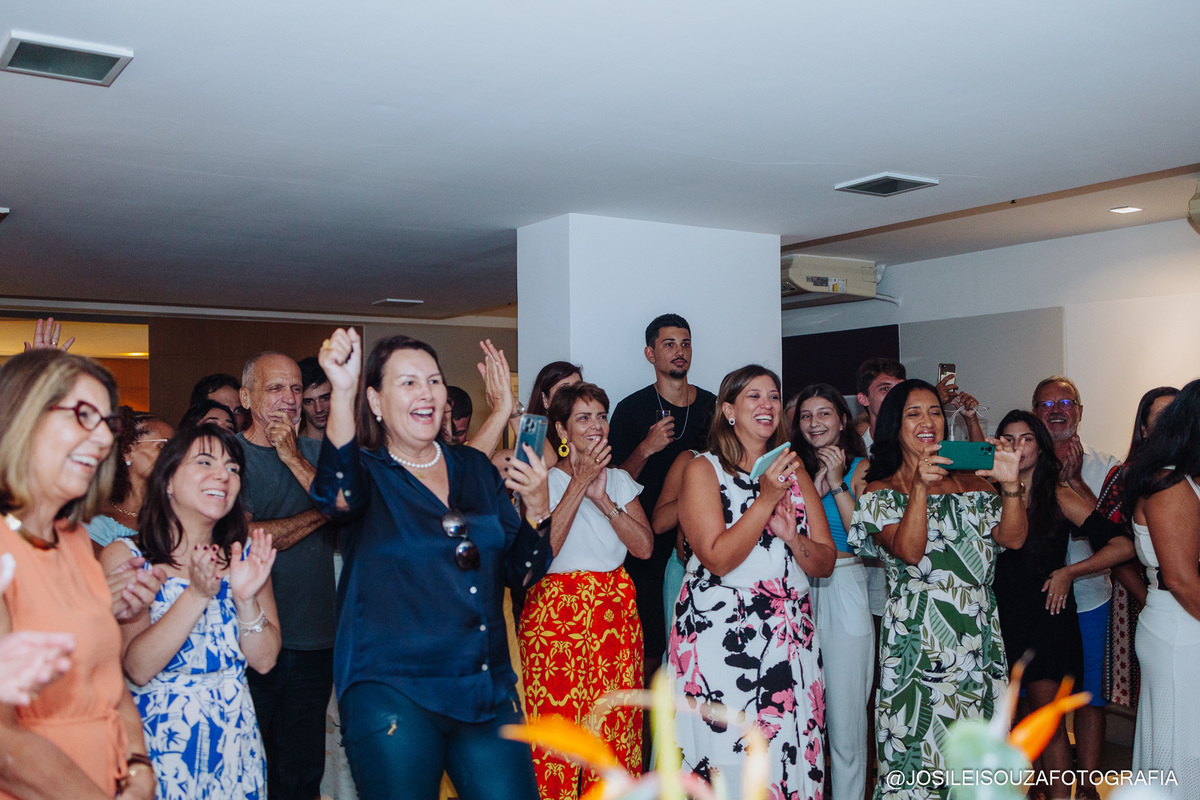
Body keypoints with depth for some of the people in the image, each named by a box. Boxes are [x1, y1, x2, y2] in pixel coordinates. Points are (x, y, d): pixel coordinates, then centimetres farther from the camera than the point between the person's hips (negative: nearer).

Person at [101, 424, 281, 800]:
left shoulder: (246, 553, 1)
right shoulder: (123, 555, -9)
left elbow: (264, 660, -5)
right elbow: (138, 669, -18)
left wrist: (245, 598, -22)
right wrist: (198, 594, -29)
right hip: (158, 745, -3)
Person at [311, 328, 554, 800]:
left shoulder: (475, 468, 9)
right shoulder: (368, 472, -2)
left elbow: (522, 573, 10)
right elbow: (339, 497, -29)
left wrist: (537, 508, -8)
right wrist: (342, 393, -40)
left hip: (488, 690, 4)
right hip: (391, 692, -4)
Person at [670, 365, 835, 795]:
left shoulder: (795, 473, 14)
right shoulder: (703, 469, -1)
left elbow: (825, 563, 10)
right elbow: (718, 558, -12)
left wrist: (790, 535, -10)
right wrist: (767, 498, -17)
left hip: (790, 637, 5)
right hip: (721, 636, -4)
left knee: (791, 753, 2)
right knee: (726, 763, -5)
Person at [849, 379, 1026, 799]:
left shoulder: (970, 483, 13)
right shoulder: (881, 493, 2)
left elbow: (1013, 538, 0)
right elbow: (910, 552, -14)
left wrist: (1010, 486, -15)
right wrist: (920, 487, -24)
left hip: (979, 637, 4)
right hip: (919, 642, -4)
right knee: (919, 752, -3)